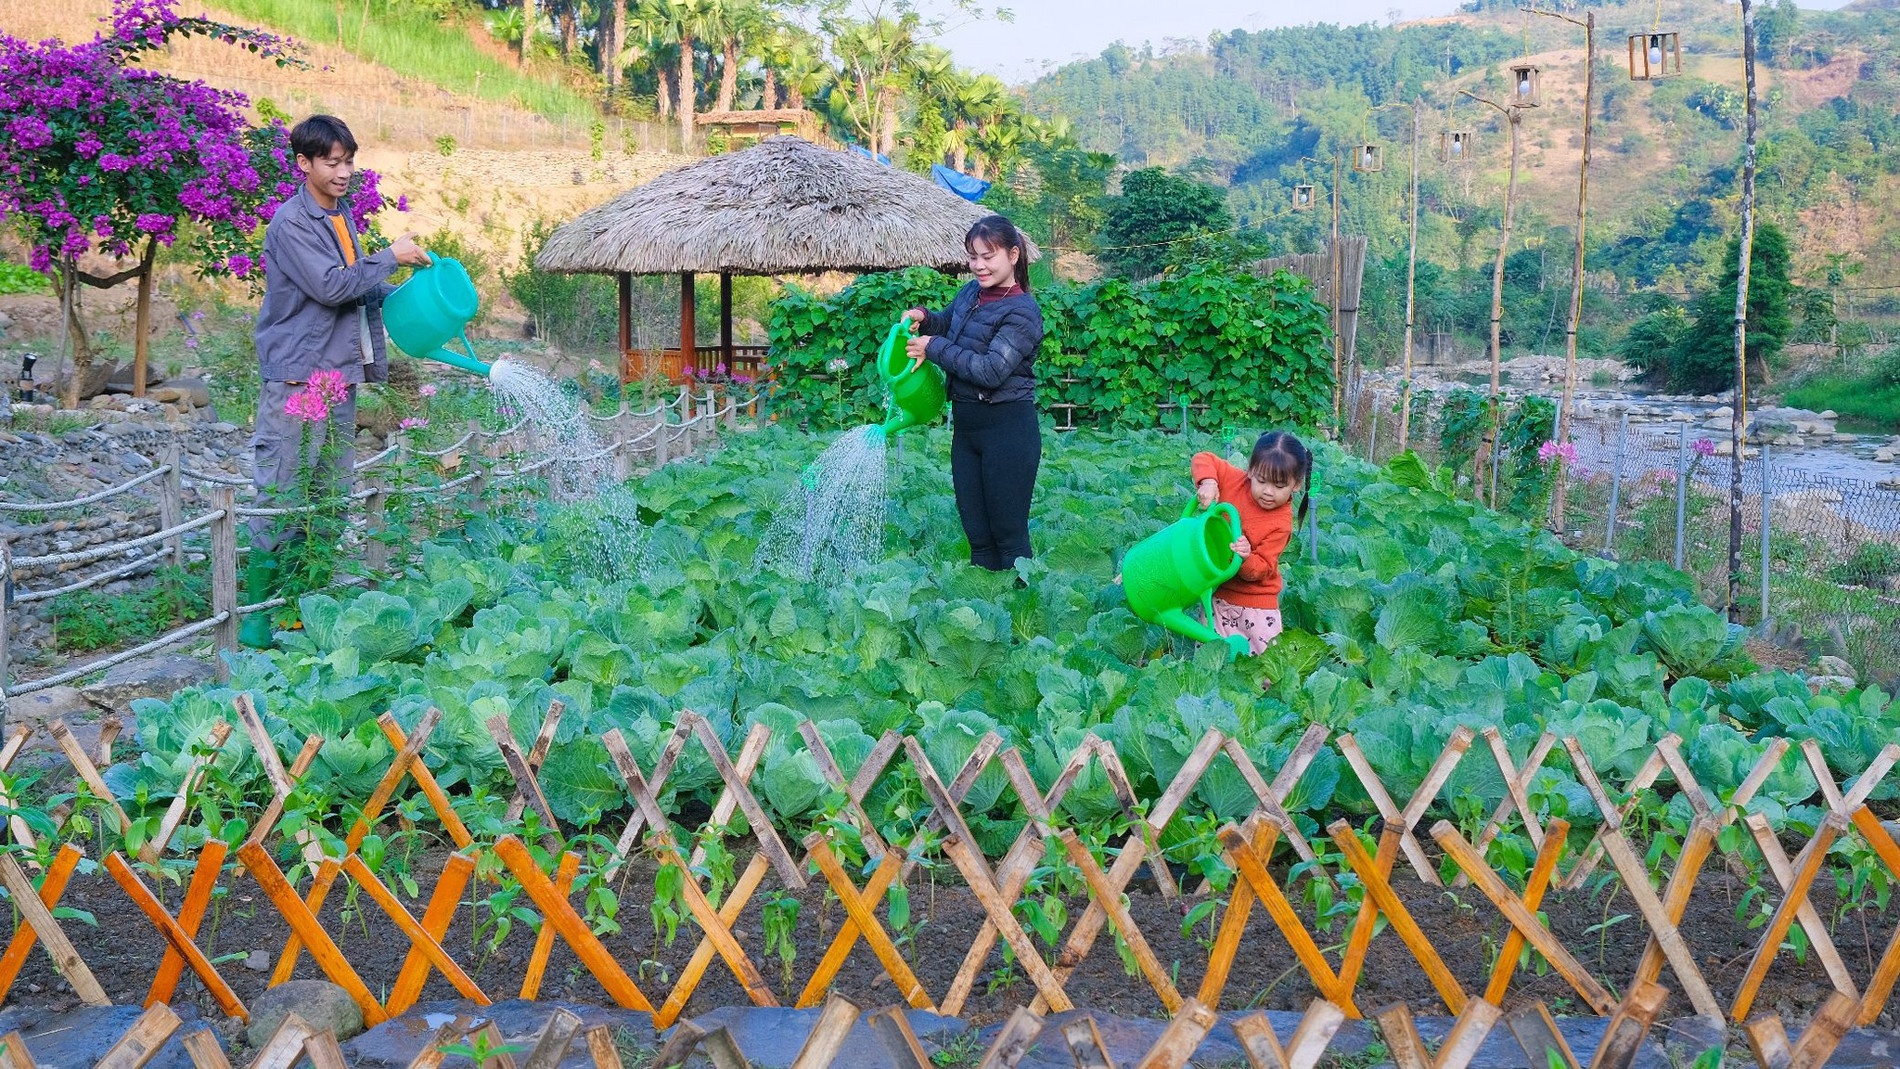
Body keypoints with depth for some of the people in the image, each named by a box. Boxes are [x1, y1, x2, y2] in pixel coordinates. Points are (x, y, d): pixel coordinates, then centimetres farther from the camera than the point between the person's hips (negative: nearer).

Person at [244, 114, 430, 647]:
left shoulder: (341, 216, 15)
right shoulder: (290, 222, -11)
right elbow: (329, 286, -20)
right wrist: (391, 256, -13)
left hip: (339, 374, 8)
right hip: (295, 377, -8)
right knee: (282, 498, -6)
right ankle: (257, 613, 1)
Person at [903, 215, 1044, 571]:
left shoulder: (1022, 312, -14)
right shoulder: (970, 294, 9)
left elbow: (991, 370, -23)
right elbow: (947, 324, 29)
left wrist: (934, 347, -15)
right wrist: (923, 318, 5)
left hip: (1008, 430, -8)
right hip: (965, 426, 8)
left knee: (1008, 533, -2)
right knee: (976, 532, 12)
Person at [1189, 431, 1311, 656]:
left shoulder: (1281, 524, -18)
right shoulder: (1234, 480, -10)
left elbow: (1260, 570, -17)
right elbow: (1203, 459, -1)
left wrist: (1246, 558, -40)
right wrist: (1207, 481, -22)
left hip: (1255, 604, -3)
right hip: (1217, 591, 3)